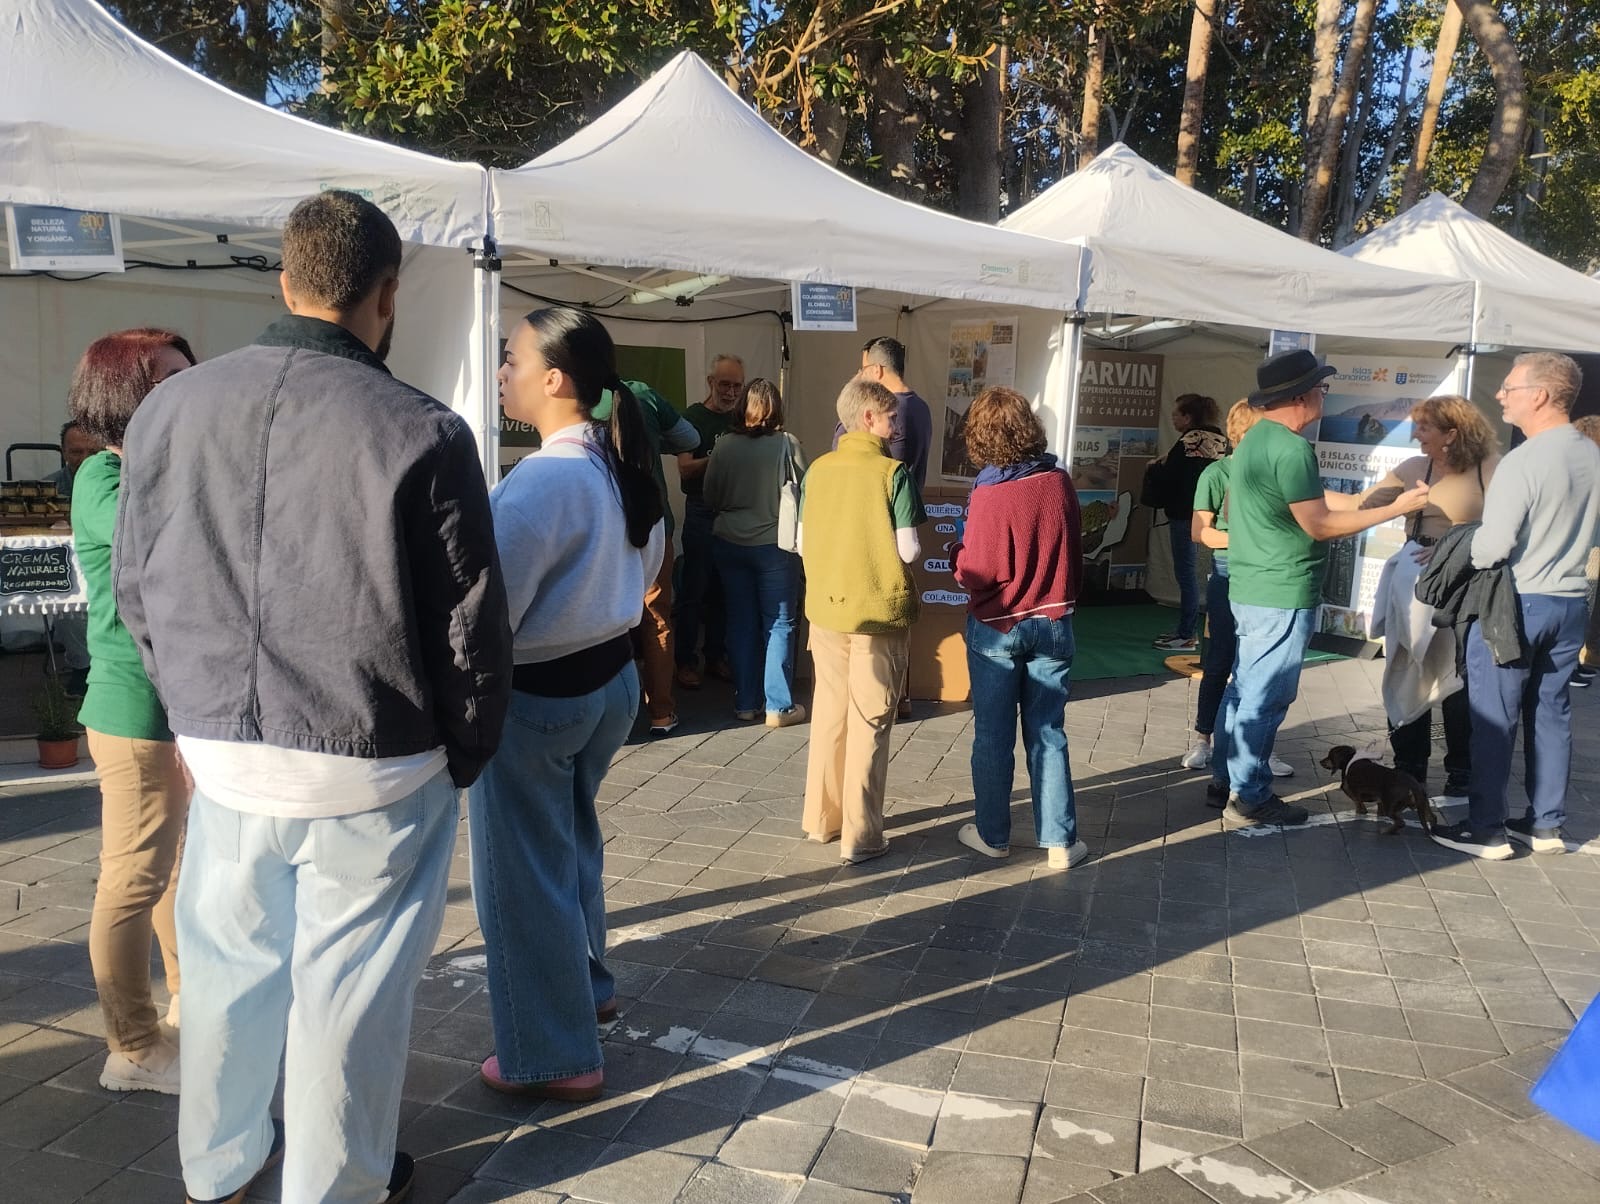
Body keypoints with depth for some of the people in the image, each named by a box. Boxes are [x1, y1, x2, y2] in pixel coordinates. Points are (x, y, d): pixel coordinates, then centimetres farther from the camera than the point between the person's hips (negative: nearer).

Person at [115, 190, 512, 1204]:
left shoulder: (168, 410, -1)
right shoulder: (423, 433, -15)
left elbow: (139, 595, 8)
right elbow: (471, 627, -11)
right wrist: (464, 758, 5)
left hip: (221, 753, 5)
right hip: (373, 774, -4)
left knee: (230, 966, 23)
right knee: (346, 987, 13)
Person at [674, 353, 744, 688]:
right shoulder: (694, 417, -4)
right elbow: (685, 469, -13)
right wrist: (715, 459, -28)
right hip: (701, 513, -5)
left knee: (723, 591, 10)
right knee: (694, 589, -1)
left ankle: (716, 657, 19)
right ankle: (685, 661, 7)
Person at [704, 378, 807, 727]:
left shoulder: (724, 446, -5)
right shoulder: (787, 444, -12)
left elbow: (710, 498, 3)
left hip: (729, 544, 3)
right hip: (775, 544, -3)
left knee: (741, 623, 11)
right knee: (779, 625, 6)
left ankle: (746, 703, 18)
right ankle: (779, 707, 8)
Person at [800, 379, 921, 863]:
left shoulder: (818, 469, 3)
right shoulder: (892, 472, -12)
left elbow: (803, 544, 7)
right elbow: (908, 550, -14)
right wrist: (887, 549, 7)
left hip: (826, 607, 5)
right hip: (879, 611, -5)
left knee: (829, 713, 17)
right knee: (869, 723, 3)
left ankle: (823, 818, 27)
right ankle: (860, 838, 8)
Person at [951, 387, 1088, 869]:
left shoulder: (989, 494, -18)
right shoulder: (1059, 482, -5)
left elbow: (976, 574, -17)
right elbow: (1075, 554, 7)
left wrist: (958, 553, 2)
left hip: (997, 629, -3)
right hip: (1053, 624, 3)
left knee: (993, 737, 9)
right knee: (1048, 735, 10)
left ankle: (992, 835, 21)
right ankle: (1059, 842, 14)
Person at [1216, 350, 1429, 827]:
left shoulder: (1253, 440, 11)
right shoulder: (1292, 449, -19)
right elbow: (1320, 525, -17)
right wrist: (1396, 508, -10)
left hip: (1249, 587, 10)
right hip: (1283, 595, -10)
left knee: (1245, 688, 16)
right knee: (1266, 698, -2)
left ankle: (1228, 778, 25)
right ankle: (1249, 798, 5)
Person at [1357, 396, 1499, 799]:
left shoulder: (1490, 469, -9)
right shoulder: (1413, 469, 3)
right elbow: (1363, 505, 1)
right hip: (1414, 586, 4)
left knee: (1458, 683, 7)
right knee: (1406, 679, 8)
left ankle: (1461, 777, 23)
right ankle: (1409, 772, 22)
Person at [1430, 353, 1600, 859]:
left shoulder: (1522, 461, -20)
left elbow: (1493, 547, -22)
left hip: (1514, 604, -7)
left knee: (1494, 719, 1)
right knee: (1551, 715, 14)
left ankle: (1487, 829, 7)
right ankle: (1546, 825, 22)